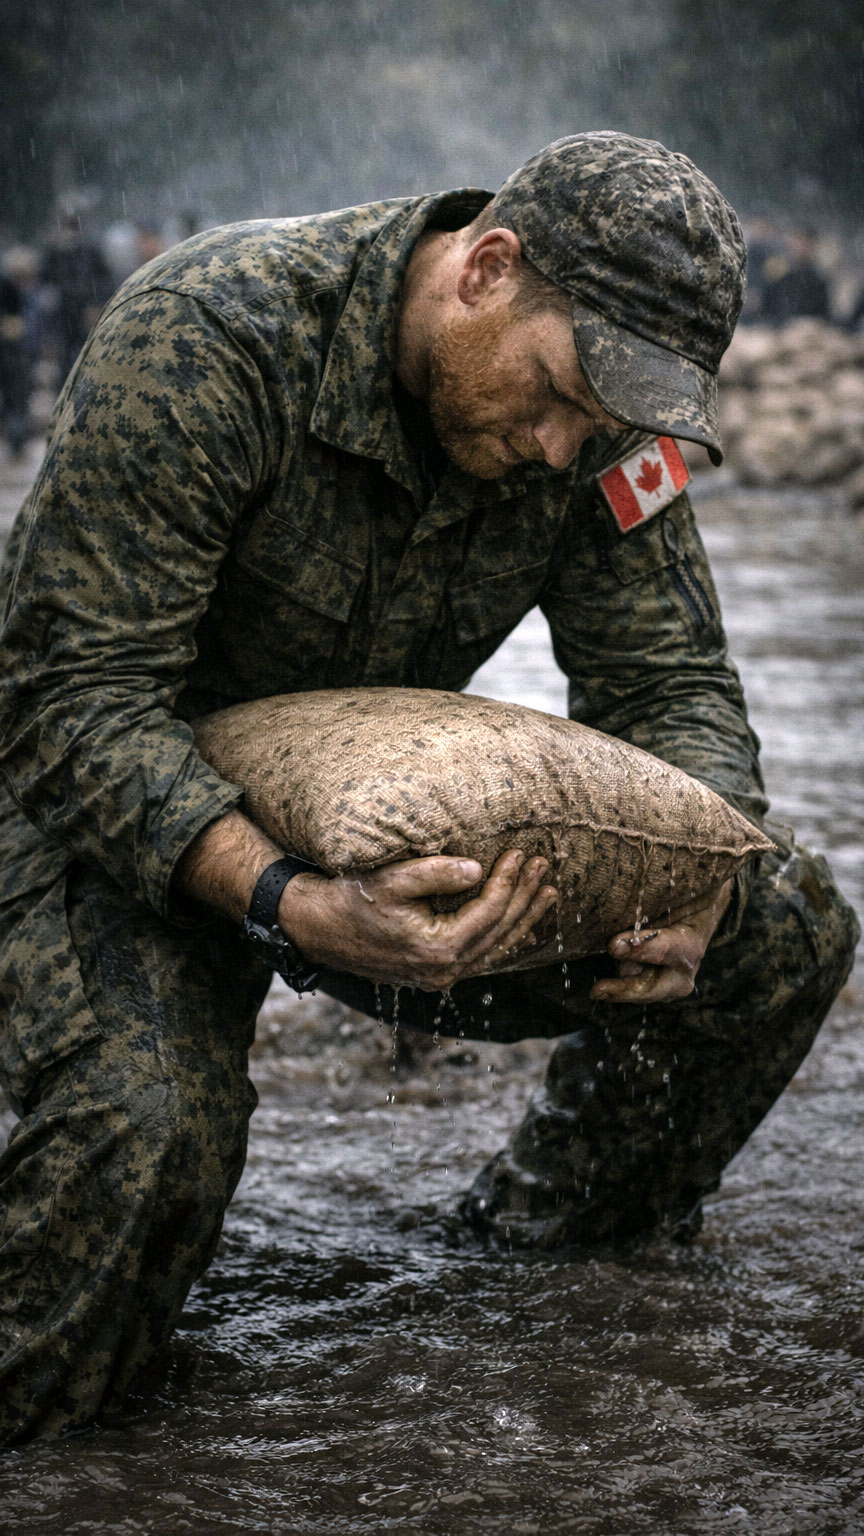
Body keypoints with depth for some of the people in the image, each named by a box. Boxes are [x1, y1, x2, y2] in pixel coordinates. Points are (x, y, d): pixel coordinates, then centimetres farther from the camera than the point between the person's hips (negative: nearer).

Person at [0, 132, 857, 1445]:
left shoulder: (601, 412, -9)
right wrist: (296, 908, -45)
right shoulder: (204, 338, -29)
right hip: (127, 816, -5)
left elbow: (671, 684, -2)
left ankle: (554, 1238, 17)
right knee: (141, 1129, -36)